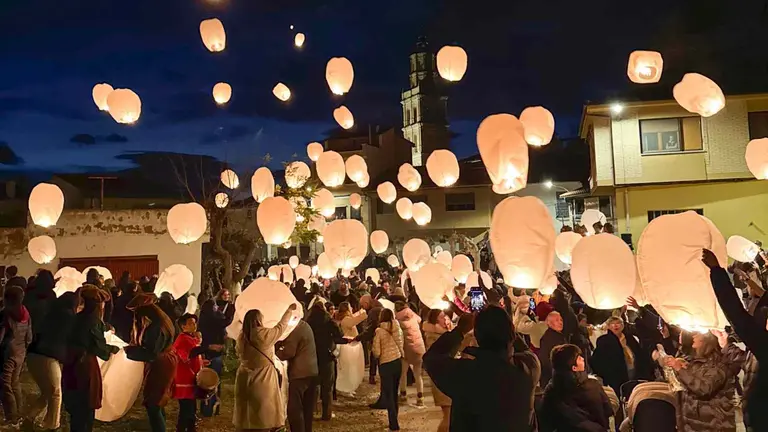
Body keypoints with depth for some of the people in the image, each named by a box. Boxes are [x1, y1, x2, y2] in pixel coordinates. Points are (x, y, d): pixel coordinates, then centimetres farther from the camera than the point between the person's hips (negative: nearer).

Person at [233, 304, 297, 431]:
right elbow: (281, 326, 0)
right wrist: (289, 310, 14)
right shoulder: (264, 334, -16)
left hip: (244, 380, 5)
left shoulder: (241, 337, 0)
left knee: (246, 414, 13)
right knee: (263, 417, 4)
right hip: (262, 380, -5)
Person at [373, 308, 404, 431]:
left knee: (388, 394, 5)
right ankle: (394, 420, 25)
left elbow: (377, 353, -11)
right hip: (398, 361, 5)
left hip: (386, 364, -5)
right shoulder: (398, 329, 3)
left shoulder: (379, 331, -11)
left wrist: (373, 347, 7)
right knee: (394, 393, 18)